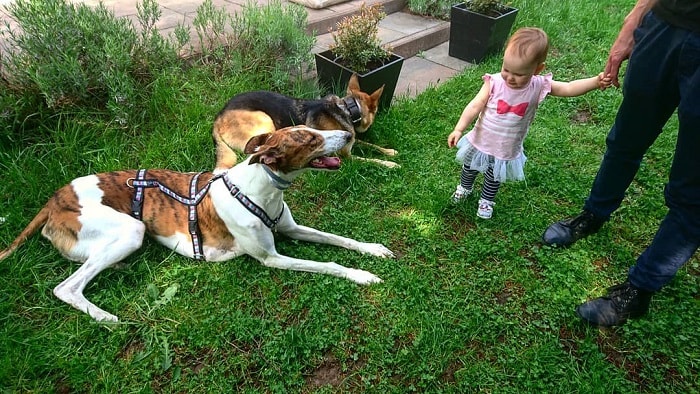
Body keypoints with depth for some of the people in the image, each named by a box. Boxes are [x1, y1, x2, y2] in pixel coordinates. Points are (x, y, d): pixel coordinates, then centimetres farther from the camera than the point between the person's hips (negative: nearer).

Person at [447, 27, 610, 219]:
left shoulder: (539, 86, -18)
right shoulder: (494, 82, -23)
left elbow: (569, 89, -16)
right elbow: (475, 106, -23)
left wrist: (596, 81, -30)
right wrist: (459, 129, -30)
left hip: (506, 151, 1)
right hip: (481, 142, 0)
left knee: (494, 178, 24)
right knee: (470, 168, 26)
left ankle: (486, 200, 51)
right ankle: (464, 187, 57)